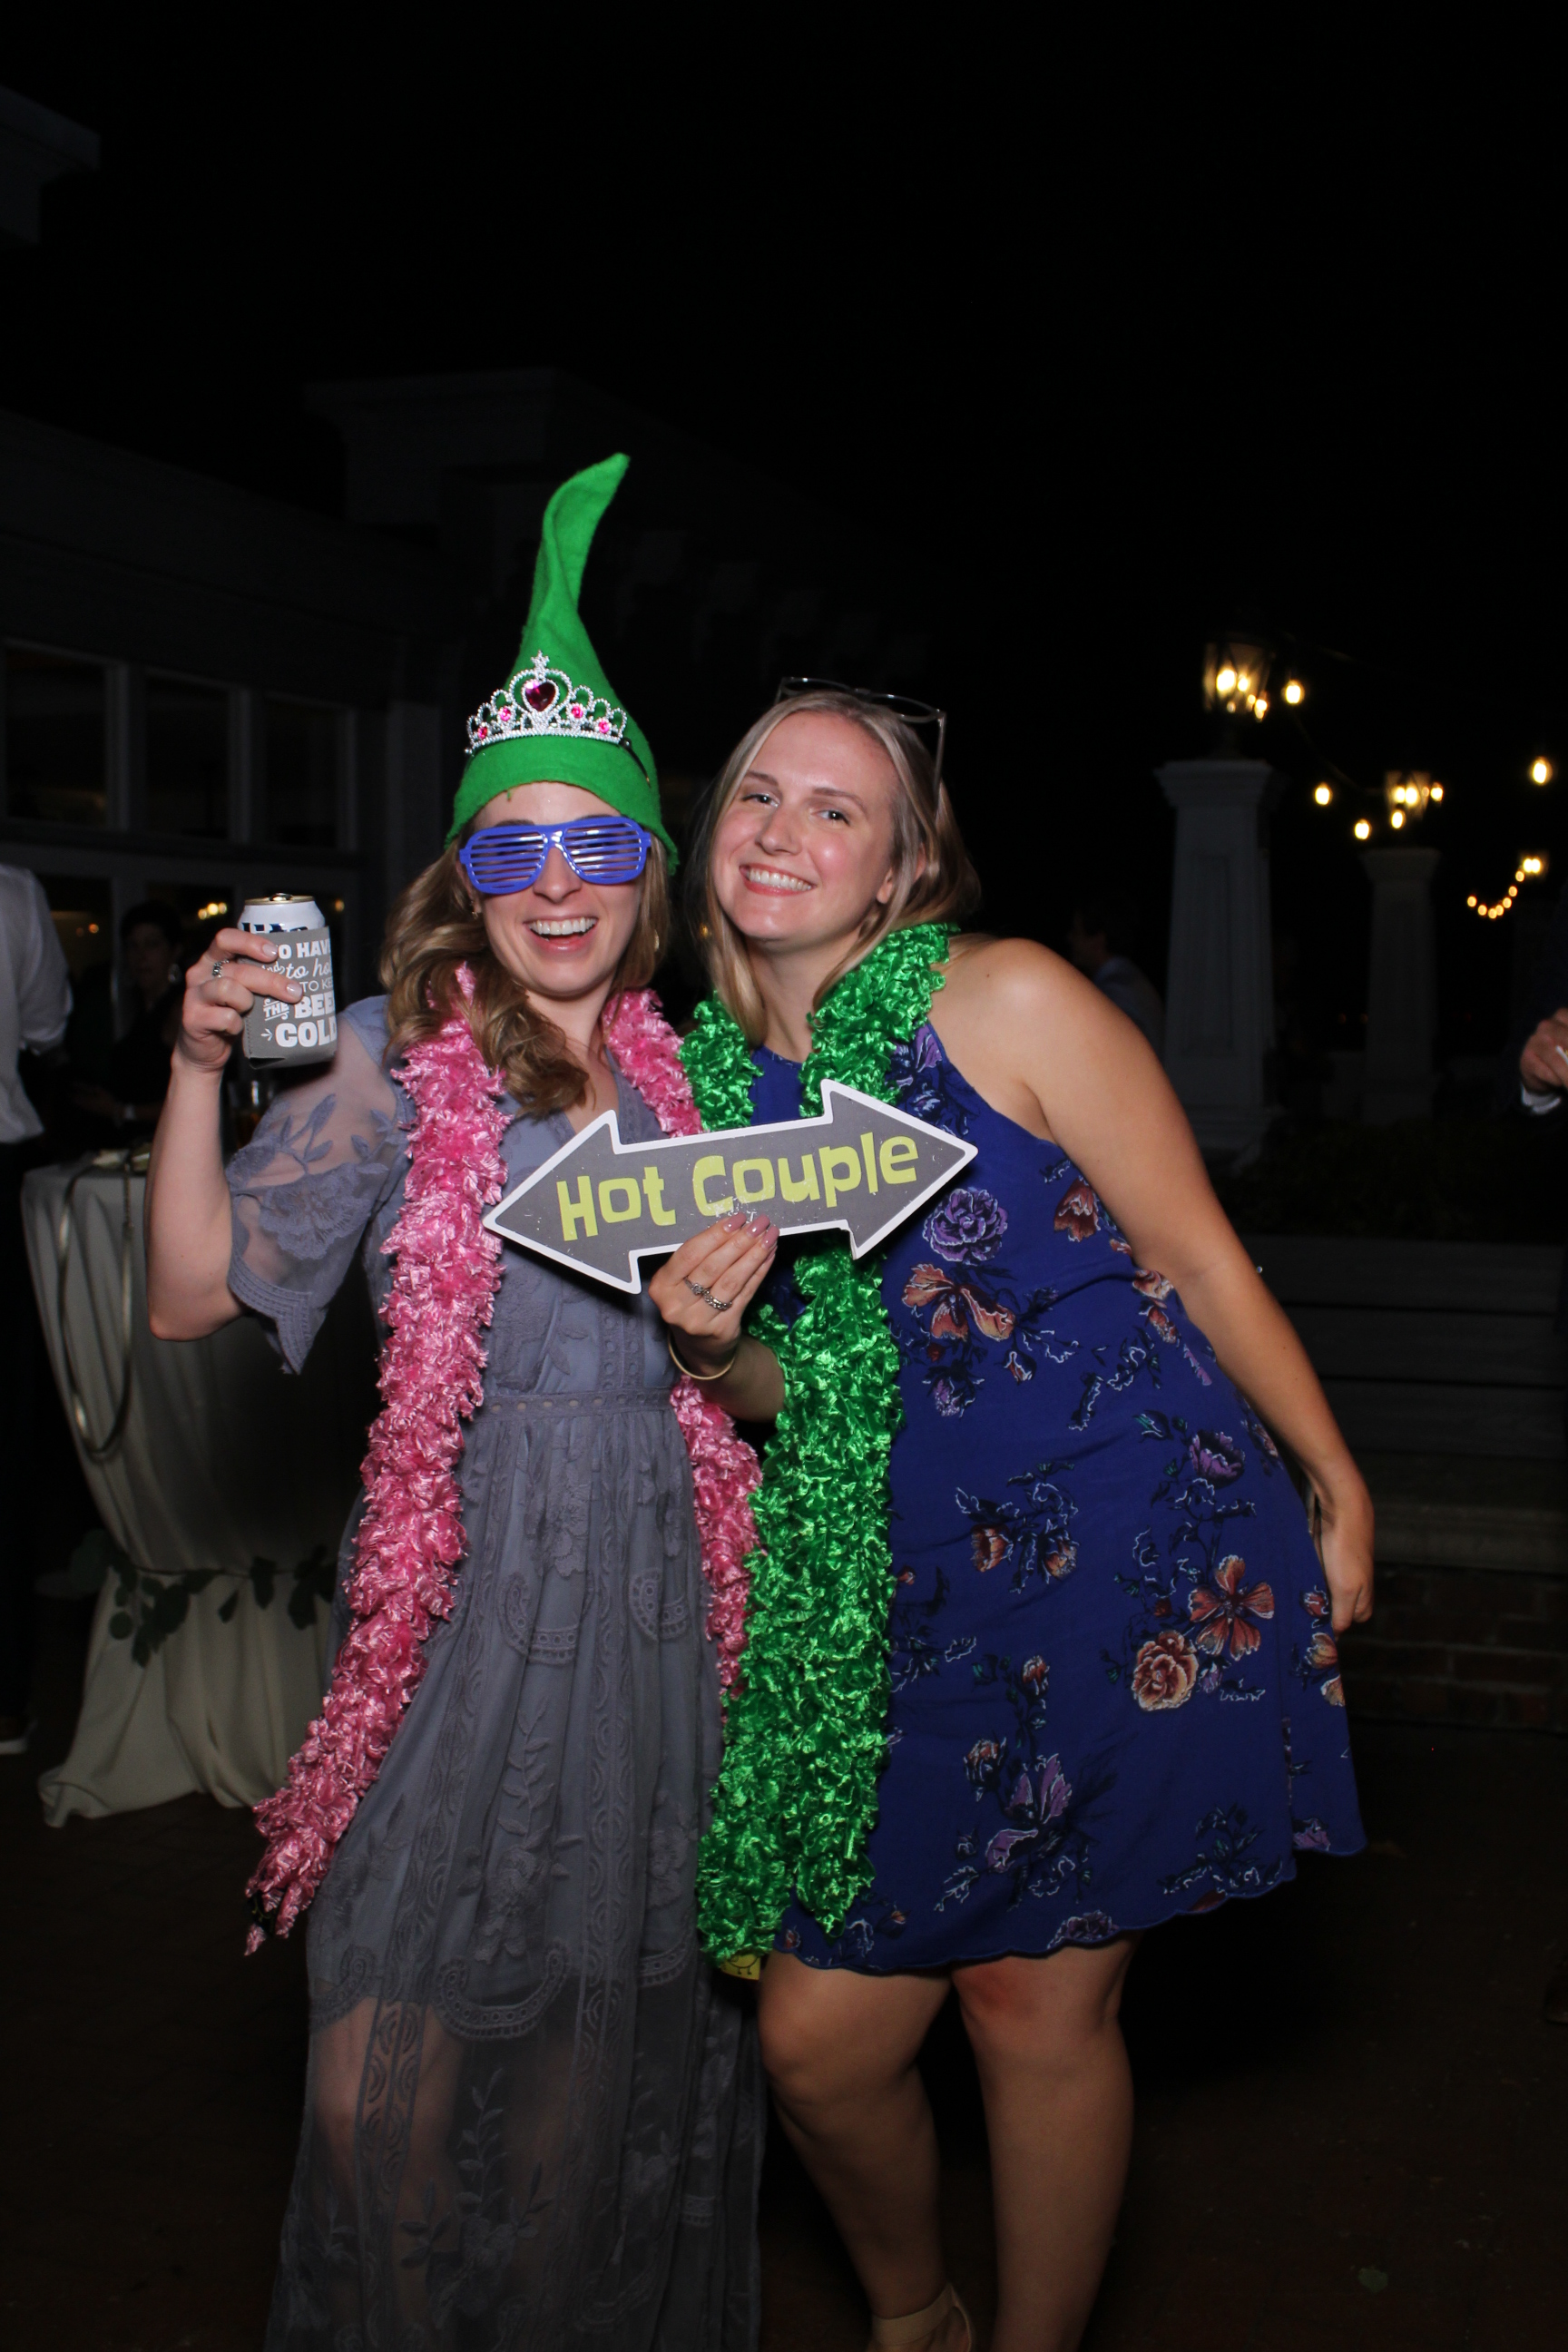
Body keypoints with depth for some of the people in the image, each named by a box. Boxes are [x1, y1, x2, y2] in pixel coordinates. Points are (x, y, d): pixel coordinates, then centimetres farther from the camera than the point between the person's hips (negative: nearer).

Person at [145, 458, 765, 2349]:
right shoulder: (396, 1061, -4)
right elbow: (196, 1294, -11)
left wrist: (736, 1304, 1)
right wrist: (200, 1069, -20)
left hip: (659, 1571, 4)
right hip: (464, 1573, -3)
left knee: (609, 2007, 14)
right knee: (390, 2055, -3)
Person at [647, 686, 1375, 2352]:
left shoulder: (1007, 999, -10)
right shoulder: (710, 1072, 6)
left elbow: (1197, 1258, -4)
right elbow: (795, 1393, 12)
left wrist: (1338, 1494, 3)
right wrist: (709, 1353, -11)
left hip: (1129, 1559, -4)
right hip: (902, 1595, 5)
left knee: (1036, 2002, 4)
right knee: (816, 2038, 5)